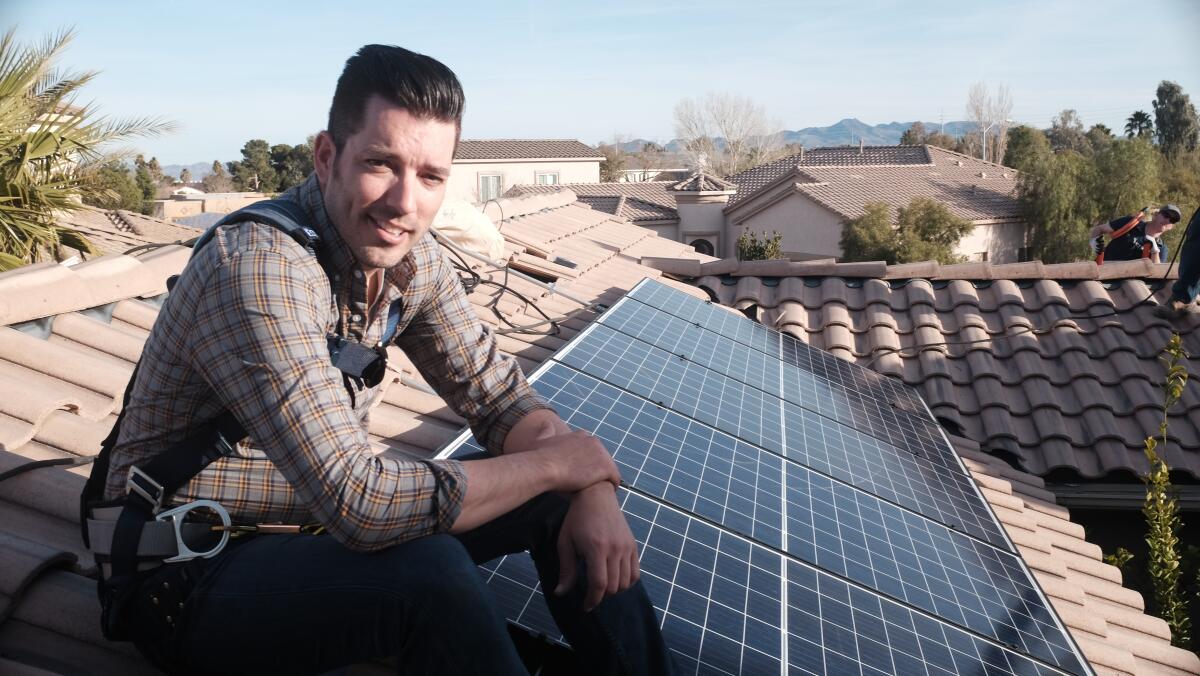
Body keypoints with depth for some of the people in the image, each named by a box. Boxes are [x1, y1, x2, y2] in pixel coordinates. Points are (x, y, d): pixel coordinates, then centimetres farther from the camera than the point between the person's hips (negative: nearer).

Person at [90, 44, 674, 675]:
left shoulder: (412, 258, -5)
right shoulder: (257, 267, -29)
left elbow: (499, 396, 0)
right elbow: (360, 503, -35)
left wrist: (591, 488, -20)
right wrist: (562, 462, -24)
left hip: (316, 524, 7)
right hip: (187, 576, -7)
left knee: (564, 499, -3)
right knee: (430, 572, -33)